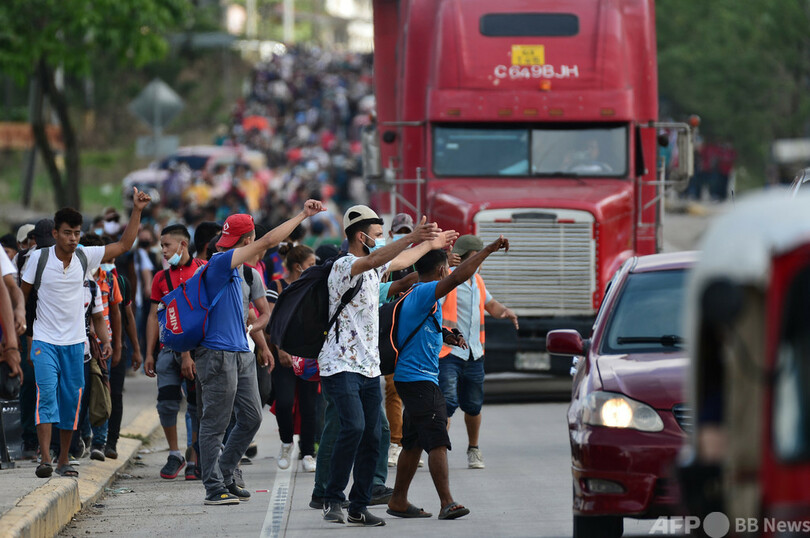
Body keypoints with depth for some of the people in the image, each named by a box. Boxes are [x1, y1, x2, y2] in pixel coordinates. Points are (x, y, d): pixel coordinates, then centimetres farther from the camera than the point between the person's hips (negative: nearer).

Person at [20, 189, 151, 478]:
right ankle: (45, 458, -24)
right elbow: (22, 293, 5)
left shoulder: (86, 257, 0)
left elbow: (124, 245, 4)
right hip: (45, 342, -3)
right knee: (47, 394, -17)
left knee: (71, 400, 6)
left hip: (75, 343, 3)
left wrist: (136, 211, -3)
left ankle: (64, 460, 17)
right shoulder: (39, 258, -7)